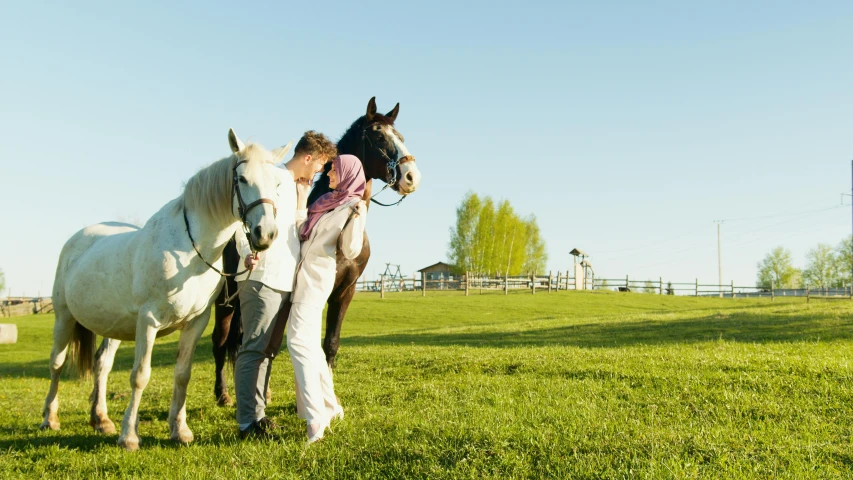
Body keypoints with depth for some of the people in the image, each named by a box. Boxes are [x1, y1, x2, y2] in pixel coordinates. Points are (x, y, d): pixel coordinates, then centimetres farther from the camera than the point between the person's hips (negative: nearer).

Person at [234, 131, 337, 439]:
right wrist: (247, 254, -33)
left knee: (265, 349, 13)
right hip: (262, 278, -10)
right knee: (255, 349, -9)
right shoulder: (274, 178, -7)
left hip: (283, 282, 10)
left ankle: (257, 415, 21)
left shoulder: (295, 187, 22)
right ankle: (249, 423, -7)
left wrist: (303, 198, 9)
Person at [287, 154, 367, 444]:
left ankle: (315, 418, -20)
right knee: (310, 343, 12)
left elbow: (350, 251, -12)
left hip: (316, 278, -9)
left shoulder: (353, 207, -7)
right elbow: (302, 232, 22)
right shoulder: (325, 200, 15)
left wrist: (356, 219, -24)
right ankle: (329, 407, 23)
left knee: (299, 341, -18)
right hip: (302, 275, 9)